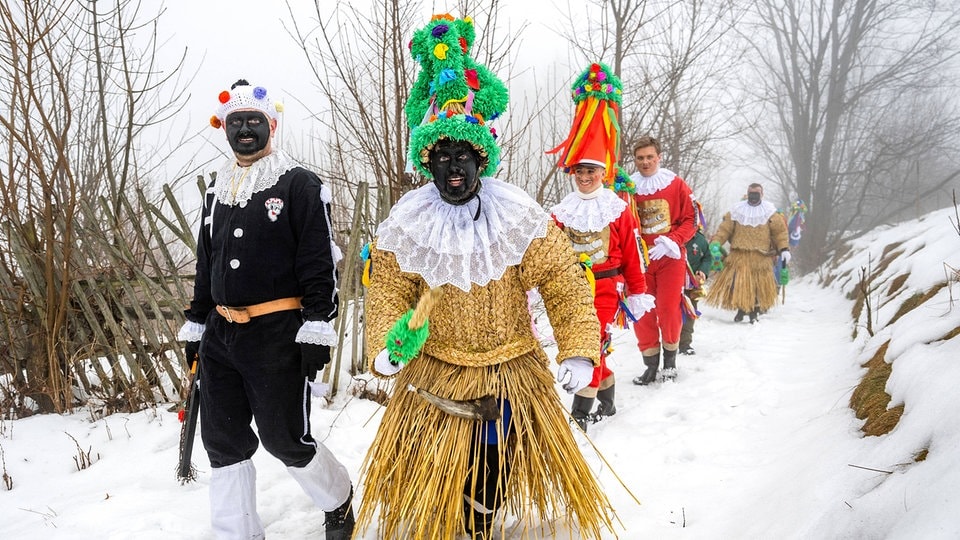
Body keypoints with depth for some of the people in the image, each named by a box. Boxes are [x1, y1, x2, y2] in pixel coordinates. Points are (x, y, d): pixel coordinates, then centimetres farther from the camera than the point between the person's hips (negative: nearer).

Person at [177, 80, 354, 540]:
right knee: (224, 443, 7)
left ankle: (339, 502, 27)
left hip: (277, 334, -6)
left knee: (286, 440, 0)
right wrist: (196, 326, 20)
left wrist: (316, 329, -15)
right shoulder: (216, 192, 15)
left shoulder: (299, 185, -5)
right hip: (220, 335, 7)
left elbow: (320, 264, -10)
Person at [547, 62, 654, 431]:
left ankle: (580, 413, -13)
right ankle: (608, 401, 30)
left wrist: (637, 292, 2)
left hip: (606, 286, -3)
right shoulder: (561, 212, 5)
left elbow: (630, 255, 2)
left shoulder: (618, 211, 0)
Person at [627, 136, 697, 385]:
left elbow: (690, 219, 1)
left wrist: (672, 242, -13)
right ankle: (651, 364, 12)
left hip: (670, 257, -1)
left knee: (668, 308, -6)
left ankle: (670, 359, 15)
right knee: (642, 312, 0)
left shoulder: (676, 184, 1)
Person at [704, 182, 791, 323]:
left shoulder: (770, 213, 6)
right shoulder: (737, 211, 8)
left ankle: (755, 311, 13)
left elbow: (780, 231, 5)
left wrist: (784, 248, -4)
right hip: (739, 255, 1)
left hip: (761, 256, -1)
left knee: (758, 284, -1)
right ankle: (741, 308, 12)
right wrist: (715, 242, -7)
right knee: (738, 283, -5)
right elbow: (725, 229, 6)